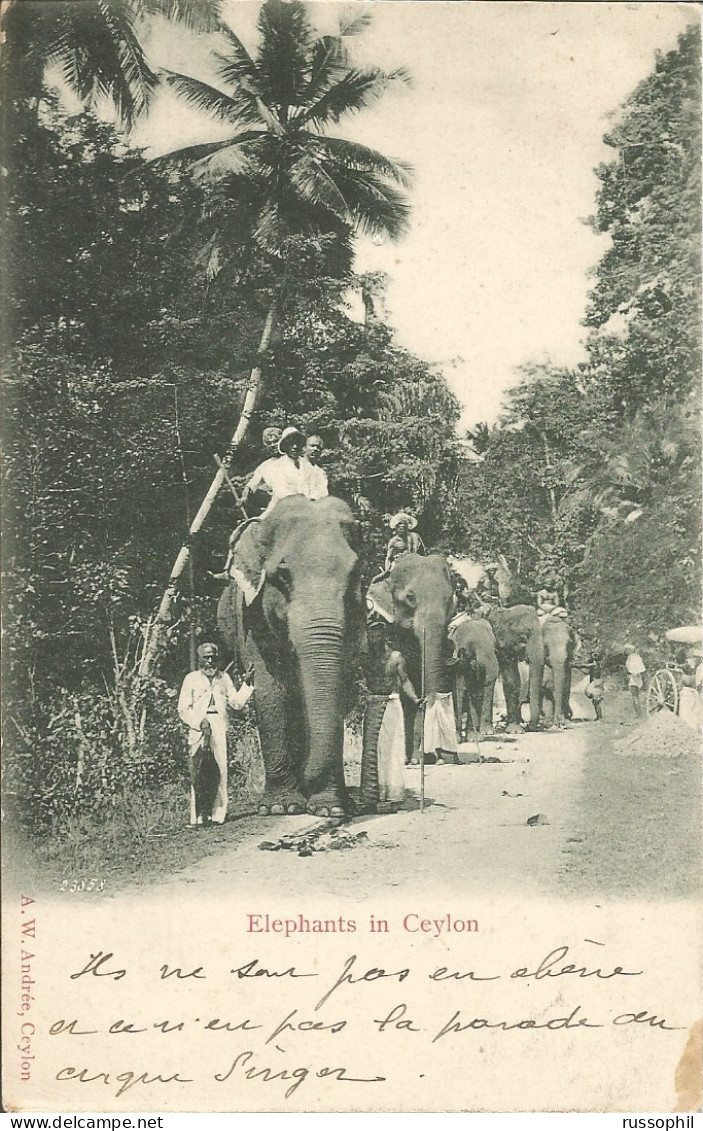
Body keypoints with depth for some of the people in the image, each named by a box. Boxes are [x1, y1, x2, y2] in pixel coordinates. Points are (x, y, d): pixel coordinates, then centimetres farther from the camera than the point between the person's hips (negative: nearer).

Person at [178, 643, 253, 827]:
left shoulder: (224, 678, 17)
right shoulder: (191, 679, 8)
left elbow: (236, 704, 14)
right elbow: (183, 709, 3)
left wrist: (247, 684, 4)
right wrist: (200, 722, -11)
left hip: (219, 731, 2)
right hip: (197, 732, -2)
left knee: (220, 771, -6)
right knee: (197, 774, -7)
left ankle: (217, 814, -2)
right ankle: (198, 816, -6)